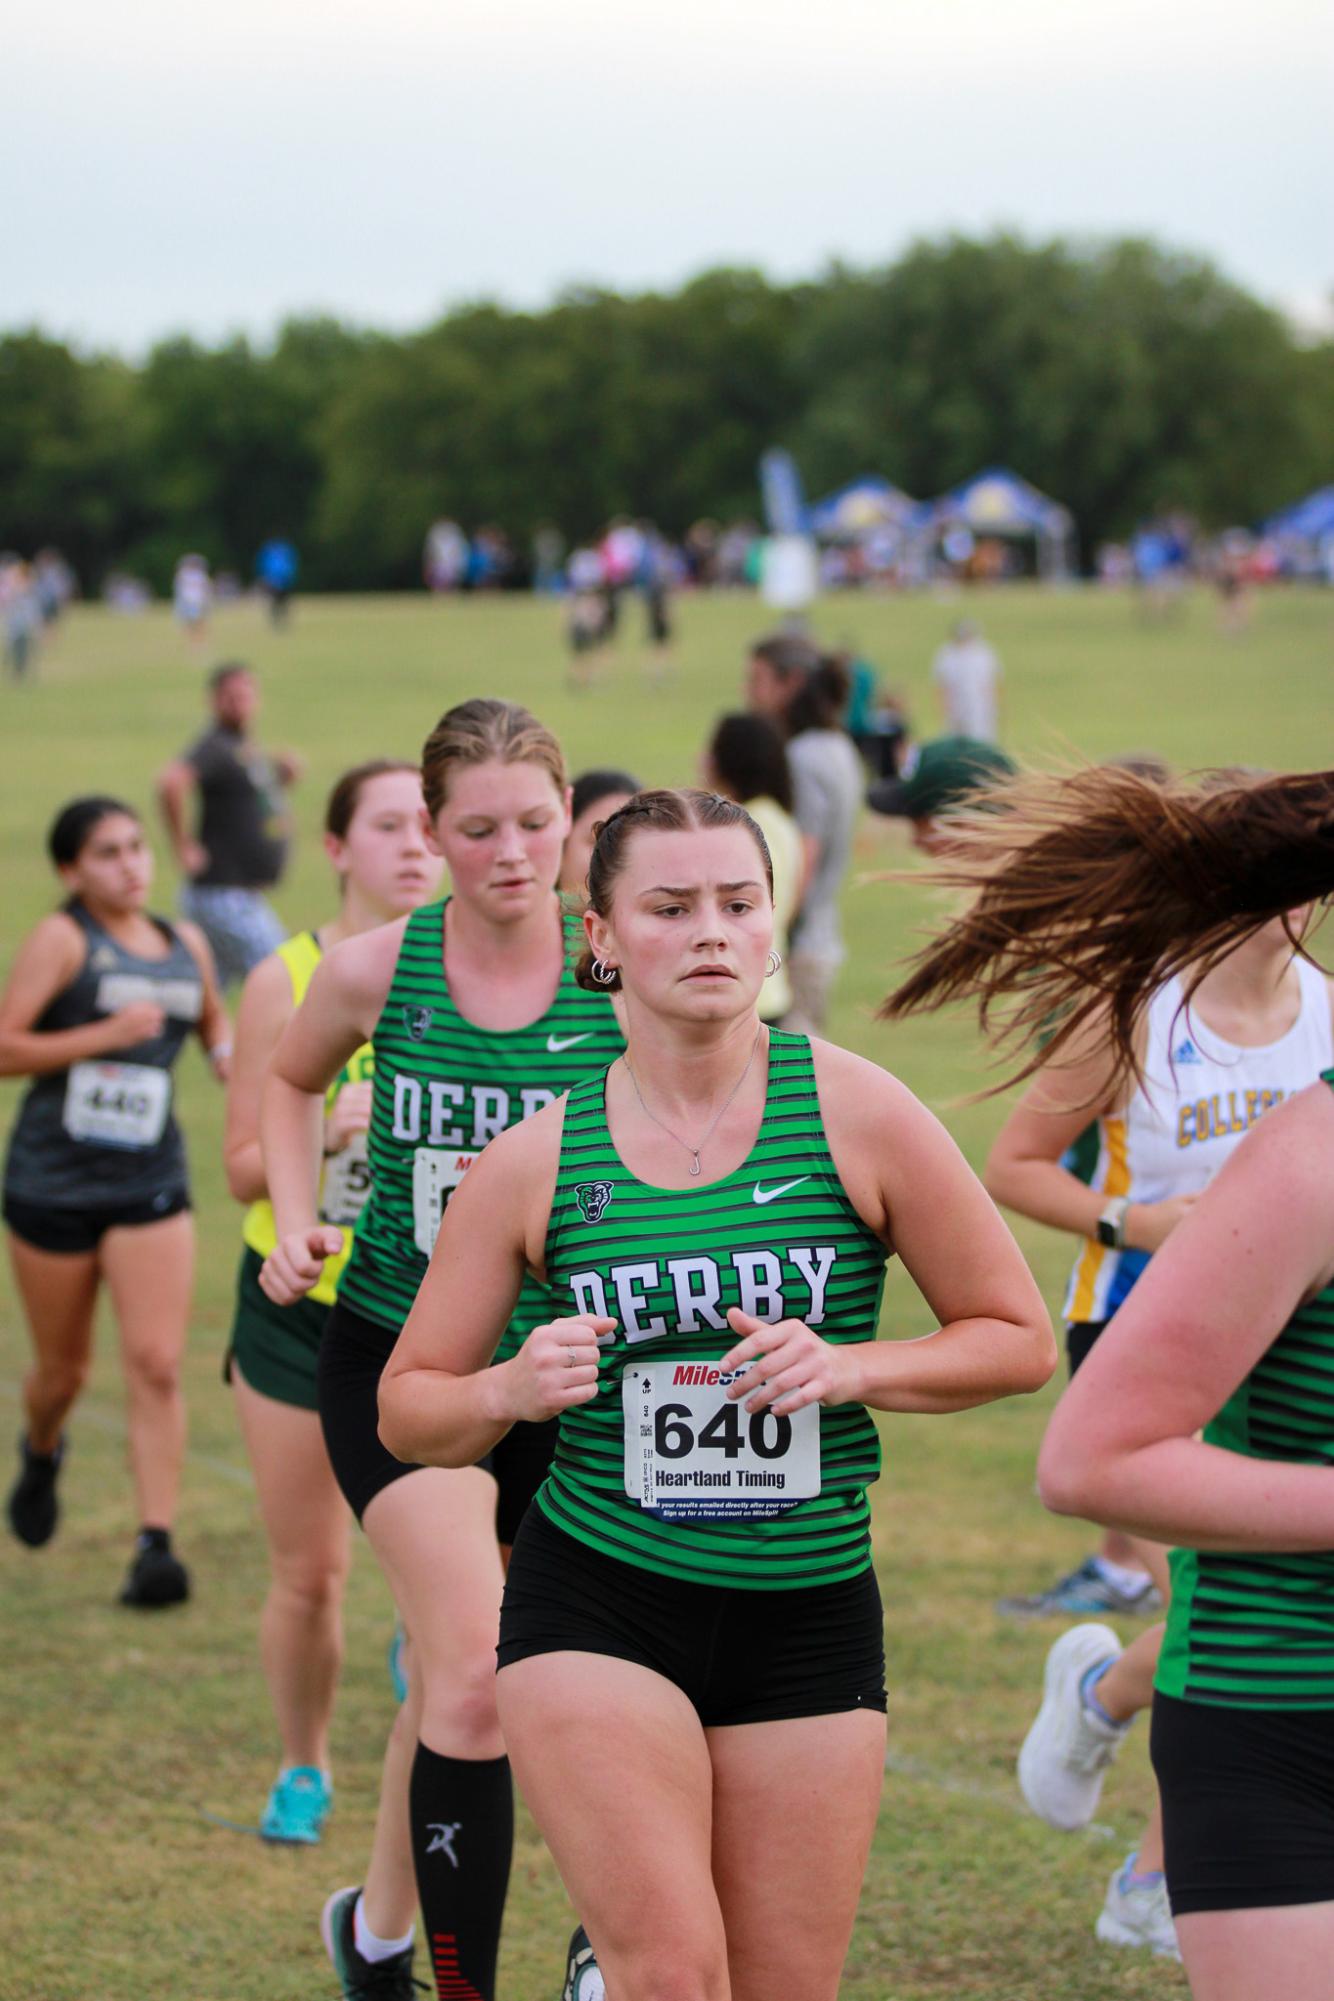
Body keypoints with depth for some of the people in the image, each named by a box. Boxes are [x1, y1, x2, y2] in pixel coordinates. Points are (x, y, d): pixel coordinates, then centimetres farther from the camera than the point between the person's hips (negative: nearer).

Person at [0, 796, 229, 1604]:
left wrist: (232, 1055, 5)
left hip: (151, 1184, 3)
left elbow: (216, 1024, 27)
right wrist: (102, 1036, -22)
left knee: (157, 1364, -12)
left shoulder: (186, 944, 8)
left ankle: (157, 1544, -12)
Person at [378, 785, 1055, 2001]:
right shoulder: (534, 1163, 0)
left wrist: (847, 1368, -13)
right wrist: (510, 1391, -13)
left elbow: (1020, 1340, 3)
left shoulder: (857, 1115, -3)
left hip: (811, 1619, 1)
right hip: (595, 1610, -1)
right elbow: (408, 1411, 8)